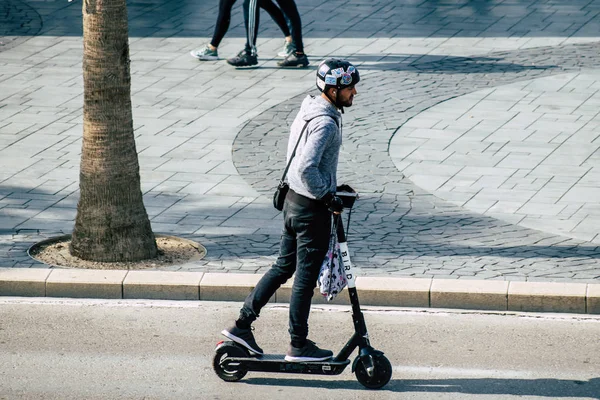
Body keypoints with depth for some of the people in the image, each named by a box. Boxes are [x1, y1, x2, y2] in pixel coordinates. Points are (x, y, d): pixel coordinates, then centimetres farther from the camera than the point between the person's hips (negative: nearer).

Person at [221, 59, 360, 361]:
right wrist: (328, 196, -18)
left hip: (293, 200, 9)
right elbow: (307, 168, -30)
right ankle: (298, 345, 12)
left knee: (284, 266, 18)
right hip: (312, 208, -9)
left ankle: (242, 325, 19)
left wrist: (331, 187, 18)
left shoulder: (309, 110, 9)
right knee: (306, 276, 2)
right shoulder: (325, 123, -22)